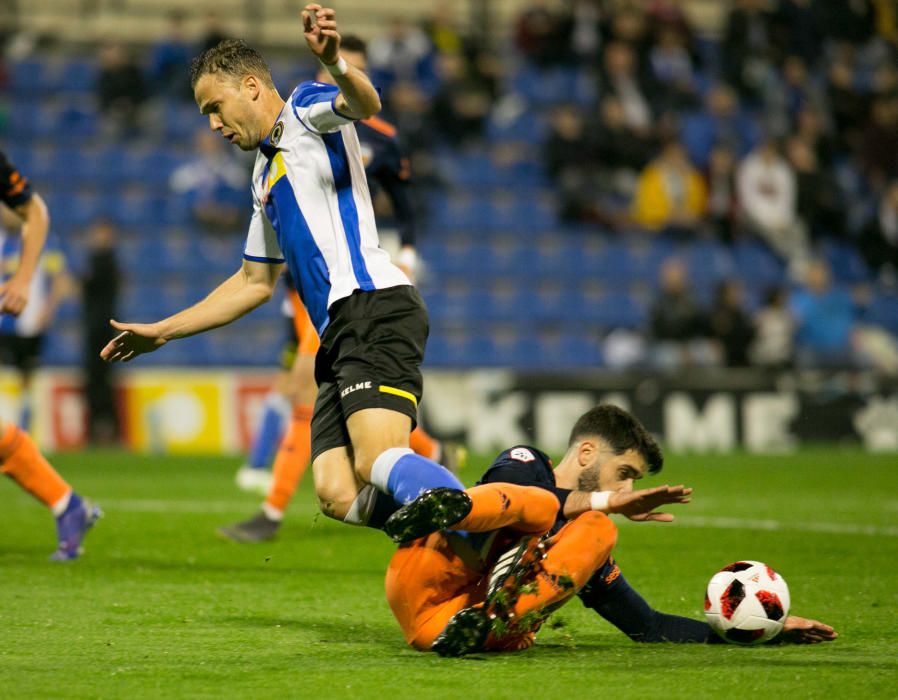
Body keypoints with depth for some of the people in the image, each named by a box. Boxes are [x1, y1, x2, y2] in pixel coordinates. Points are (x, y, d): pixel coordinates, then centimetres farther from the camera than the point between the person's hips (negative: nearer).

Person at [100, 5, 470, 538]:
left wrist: (336, 64, -41)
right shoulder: (266, 176, 31)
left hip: (373, 308, -8)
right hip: (339, 332, 9)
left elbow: (365, 104, -18)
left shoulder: (306, 110, 6)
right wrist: (162, 332, 41)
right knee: (338, 495, -12)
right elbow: (256, 282, 40)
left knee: (377, 461, -31)